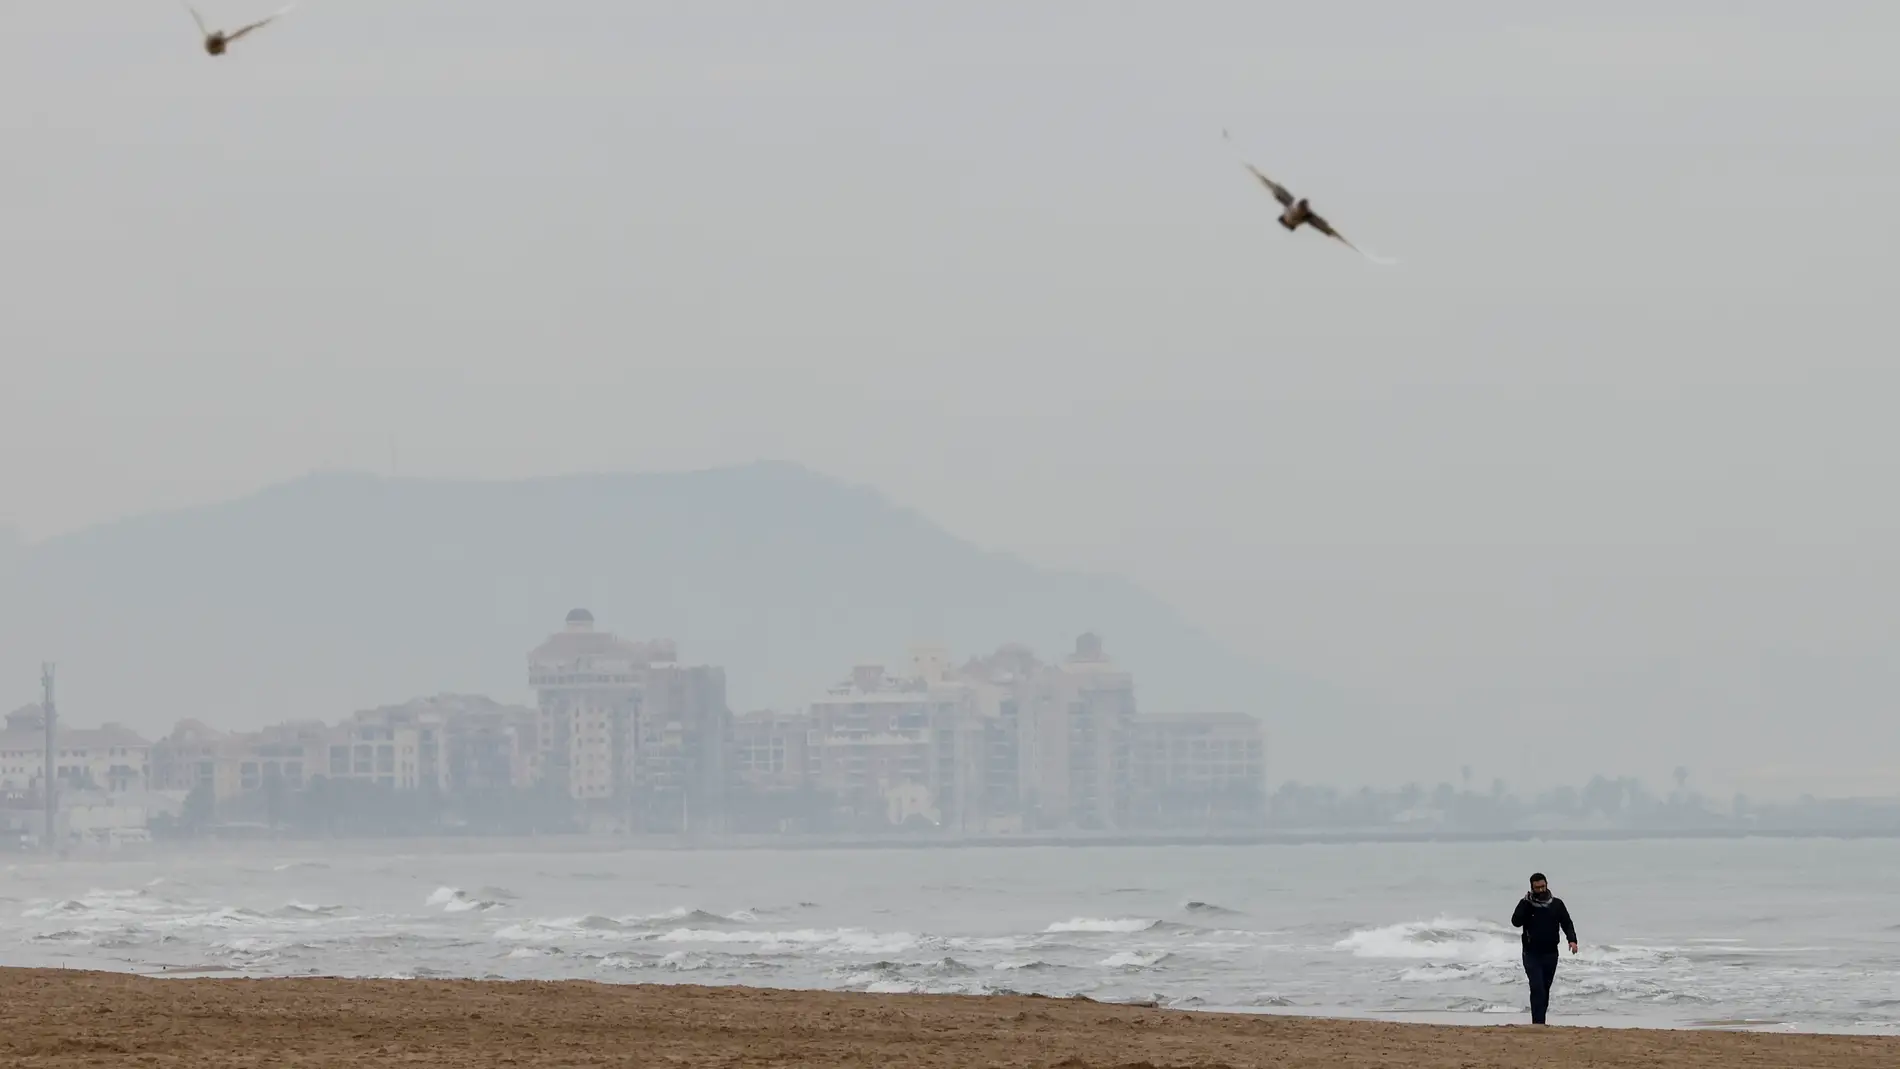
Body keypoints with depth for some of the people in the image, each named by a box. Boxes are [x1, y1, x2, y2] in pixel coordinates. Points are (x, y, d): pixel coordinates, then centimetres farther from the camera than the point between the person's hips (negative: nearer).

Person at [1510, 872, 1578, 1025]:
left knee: (1545, 990, 12)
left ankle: (1540, 1021, 22)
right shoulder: (1526, 904, -2)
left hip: (1550, 954, 3)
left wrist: (1572, 940, -14)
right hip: (1532, 954, -3)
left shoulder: (1557, 904, 4)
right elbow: (1516, 922, -14)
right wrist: (1526, 903, -20)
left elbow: (1567, 923, 3)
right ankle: (1538, 1023, -18)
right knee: (1537, 988, -14)